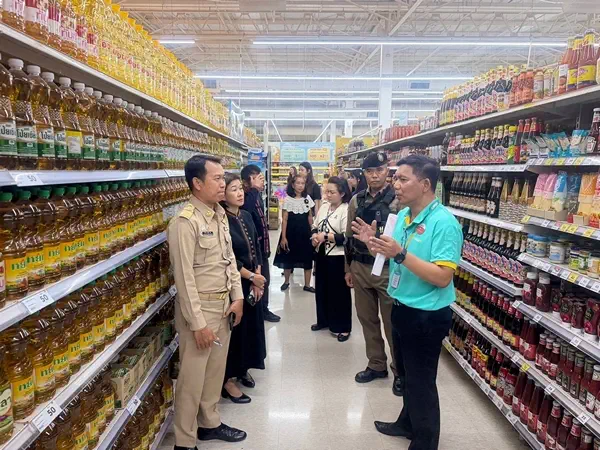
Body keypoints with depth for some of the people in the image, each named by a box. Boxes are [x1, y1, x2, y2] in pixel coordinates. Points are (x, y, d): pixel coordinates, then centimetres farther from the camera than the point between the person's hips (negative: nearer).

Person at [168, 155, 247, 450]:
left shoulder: (220, 214, 5)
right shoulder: (185, 222, -20)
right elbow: (184, 277, -20)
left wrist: (237, 297, 6)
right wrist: (198, 323, -18)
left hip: (224, 304, 8)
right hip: (199, 308, -7)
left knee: (215, 370, 20)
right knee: (193, 377, 7)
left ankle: (209, 423, 40)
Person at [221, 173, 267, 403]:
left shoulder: (246, 216, 6)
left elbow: (256, 248, 8)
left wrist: (257, 277, -3)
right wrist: (252, 277, -13)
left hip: (253, 283, 7)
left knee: (250, 326, 17)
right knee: (234, 329, 3)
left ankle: (242, 368, 36)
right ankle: (227, 380, 20)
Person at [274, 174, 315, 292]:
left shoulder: (307, 198, 3)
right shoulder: (287, 199, -7)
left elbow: (310, 217, 10)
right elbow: (284, 220, -8)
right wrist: (283, 237, -11)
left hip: (305, 232, 3)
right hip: (291, 232, -3)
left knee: (307, 258, 4)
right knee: (288, 258, 10)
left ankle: (307, 285, 17)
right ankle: (286, 281, 30)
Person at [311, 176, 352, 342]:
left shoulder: (346, 210, -15)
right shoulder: (324, 206, 8)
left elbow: (347, 237, -21)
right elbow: (315, 226, 15)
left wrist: (326, 236, -20)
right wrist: (314, 236, -5)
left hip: (338, 257, -7)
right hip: (321, 254, 7)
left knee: (339, 292, 4)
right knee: (321, 288, 17)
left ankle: (343, 327, 18)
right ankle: (324, 320, 34)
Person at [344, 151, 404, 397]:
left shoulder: (398, 199, -8)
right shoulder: (356, 200, 6)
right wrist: (348, 268, 14)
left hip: (388, 268, -5)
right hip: (360, 267, 5)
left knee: (392, 323, 5)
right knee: (367, 319, 14)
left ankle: (400, 372, 24)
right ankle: (377, 365, 32)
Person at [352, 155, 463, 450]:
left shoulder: (444, 223, -23)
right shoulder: (403, 215, 2)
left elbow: (442, 278, -27)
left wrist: (401, 254, -32)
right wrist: (374, 243, -5)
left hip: (427, 316, -8)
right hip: (402, 308, 8)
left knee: (422, 381, 10)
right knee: (408, 374, 25)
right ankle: (408, 423, 47)